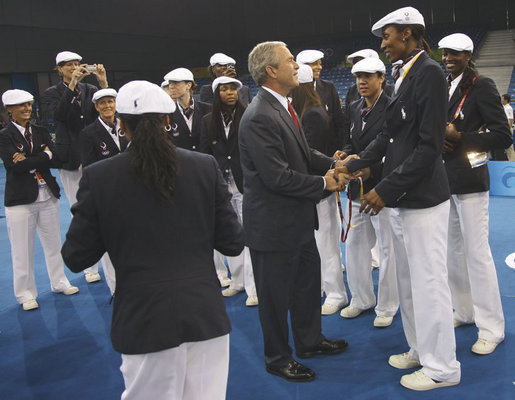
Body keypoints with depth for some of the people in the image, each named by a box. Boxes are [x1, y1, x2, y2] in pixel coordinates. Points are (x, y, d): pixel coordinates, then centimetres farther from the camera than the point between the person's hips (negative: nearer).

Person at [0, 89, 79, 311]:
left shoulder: (40, 132, 8)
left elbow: (55, 160, -4)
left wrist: (29, 161, -16)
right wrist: (45, 156, -12)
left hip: (48, 197, 5)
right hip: (20, 200, -5)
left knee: (54, 243, 16)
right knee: (22, 250, 5)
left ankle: (59, 282, 32)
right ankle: (25, 293, 19)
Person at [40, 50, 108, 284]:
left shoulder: (90, 90, 9)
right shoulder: (52, 93, 2)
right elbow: (58, 115, -18)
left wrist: (104, 83, -15)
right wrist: (72, 85, -23)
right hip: (72, 160, -2)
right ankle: (89, 266, 12)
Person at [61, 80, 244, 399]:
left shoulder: (98, 177, -7)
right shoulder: (206, 167, -3)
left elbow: (76, 258, -2)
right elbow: (233, 243, 0)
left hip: (144, 322, -1)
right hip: (206, 314, 2)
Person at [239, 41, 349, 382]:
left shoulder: (283, 107, 9)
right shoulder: (260, 118, -24)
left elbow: (303, 154, 14)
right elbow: (278, 177, -26)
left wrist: (335, 164, -2)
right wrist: (323, 184, -16)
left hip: (298, 218, 10)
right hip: (273, 223, -10)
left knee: (308, 280, 23)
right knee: (276, 293, 8)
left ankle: (310, 340, 42)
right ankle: (278, 357, 27)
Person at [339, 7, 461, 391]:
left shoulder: (429, 72, -15)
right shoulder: (405, 74, 14)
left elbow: (430, 145, -20)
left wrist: (387, 189, -20)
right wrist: (353, 165, 5)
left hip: (423, 199, -10)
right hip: (402, 199, 10)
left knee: (429, 282, 1)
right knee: (409, 281, 18)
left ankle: (442, 367, 16)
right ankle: (420, 350, 34)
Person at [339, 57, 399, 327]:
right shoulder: (354, 109, 12)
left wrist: (369, 167, -23)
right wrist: (346, 156, -6)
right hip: (357, 188, 7)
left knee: (388, 247, 4)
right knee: (355, 244, 14)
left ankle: (387, 307, 18)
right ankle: (362, 299, 31)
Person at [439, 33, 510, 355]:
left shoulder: (481, 86, -8)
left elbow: (503, 136, -13)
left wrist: (458, 137, -19)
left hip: (469, 180, -7)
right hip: (444, 180, 7)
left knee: (477, 252, -4)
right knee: (453, 249, 13)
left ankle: (491, 328, 6)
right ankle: (465, 311, 28)